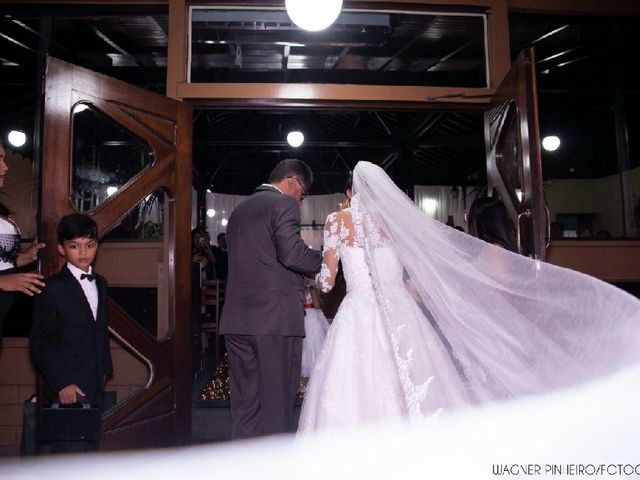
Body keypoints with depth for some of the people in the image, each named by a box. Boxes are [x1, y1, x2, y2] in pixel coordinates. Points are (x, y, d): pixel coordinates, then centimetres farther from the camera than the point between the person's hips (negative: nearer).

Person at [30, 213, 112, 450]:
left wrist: (105, 369, 13)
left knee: (91, 447, 13)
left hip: (94, 386, 6)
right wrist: (61, 384, -14)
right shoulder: (52, 289, -10)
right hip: (67, 390, -6)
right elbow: (39, 345, -10)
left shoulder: (100, 284, 10)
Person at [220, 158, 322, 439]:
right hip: (276, 319, -7)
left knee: (244, 405, 11)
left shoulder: (239, 210, 22)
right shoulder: (284, 204, -3)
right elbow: (292, 253, -17)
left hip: (236, 320, 7)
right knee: (277, 403, 2)